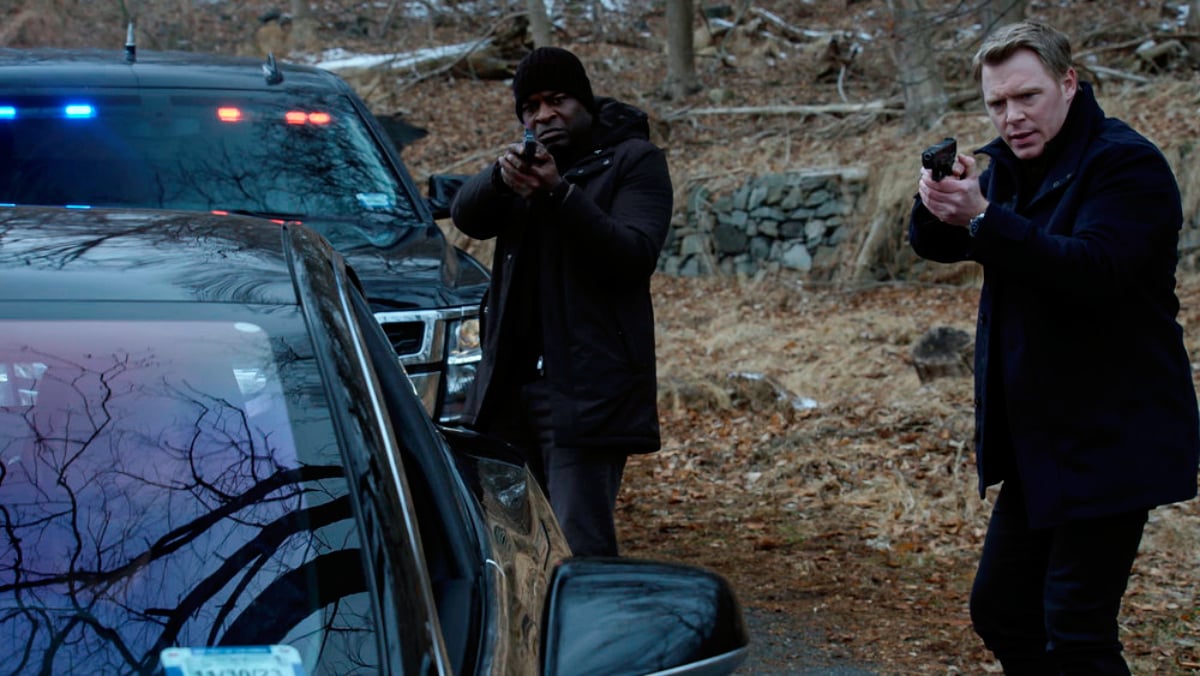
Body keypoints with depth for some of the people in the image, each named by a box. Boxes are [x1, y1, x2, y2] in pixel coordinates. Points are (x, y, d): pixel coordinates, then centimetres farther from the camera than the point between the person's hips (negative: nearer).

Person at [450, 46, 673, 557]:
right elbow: (466, 216, 1)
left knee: (580, 547, -11)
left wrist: (560, 192, -25)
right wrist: (501, 177, -21)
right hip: (512, 381, 7)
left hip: (587, 391, -6)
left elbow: (636, 255, -15)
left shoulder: (635, 160, 0)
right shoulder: (531, 158, 17)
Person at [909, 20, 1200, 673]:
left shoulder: (1127, 164, -15)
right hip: (1039, 446, 9)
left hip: (1110, 442, -9)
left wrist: (984, 218, -33)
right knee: (999, 611, 14)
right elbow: (933, 244, 6)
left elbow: (1094, 269, -29)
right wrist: (939, 206, -17)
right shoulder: (1010, 163, 10)